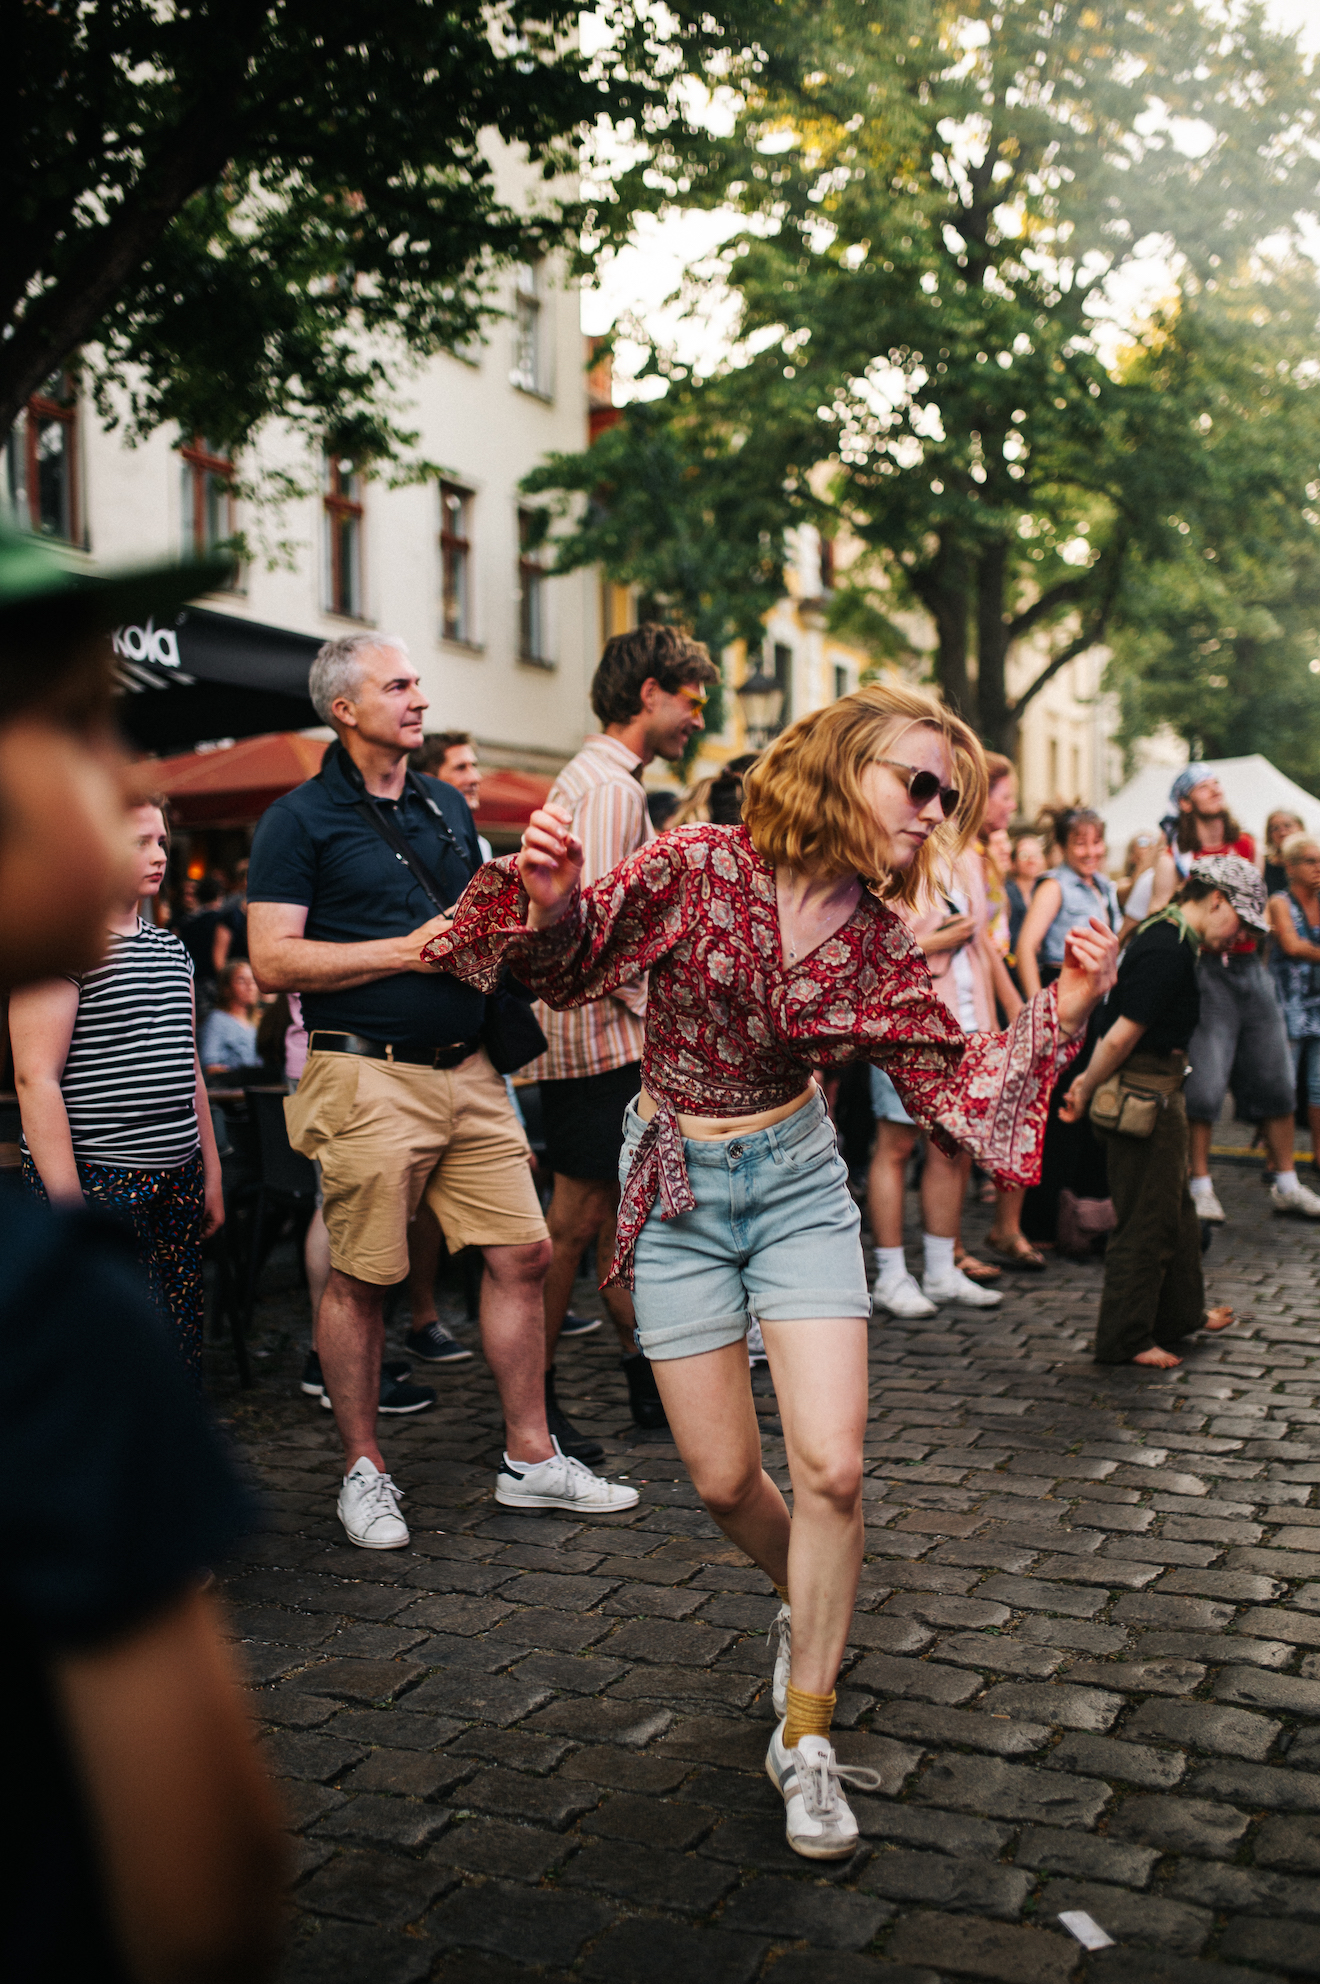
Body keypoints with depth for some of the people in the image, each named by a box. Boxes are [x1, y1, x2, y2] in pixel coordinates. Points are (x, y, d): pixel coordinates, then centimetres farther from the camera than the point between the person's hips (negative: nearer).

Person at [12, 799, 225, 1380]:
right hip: (99, 1180, -7)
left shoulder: (172, 948, 16)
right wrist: (69, 1205, -17)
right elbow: (36, 1078, -13)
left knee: (182, 1354, 7)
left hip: (175, 1180, 7)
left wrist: (211, 1175, 21)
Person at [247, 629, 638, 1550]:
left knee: (523, 1252, 4)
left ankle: (531, 1456, 18)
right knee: (361, 1278, 2)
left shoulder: (448, 807, 17)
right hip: (369, 1075, -6)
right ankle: (364, 1471, 19)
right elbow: (275, 959, -10)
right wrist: (406, 951, -14)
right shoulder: (300, 819, -2)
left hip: (467, 1067, 6)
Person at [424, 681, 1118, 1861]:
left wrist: (1059, 1013, -14)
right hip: (677, 1192, -2)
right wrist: (551, 903, -30)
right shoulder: (702, 867, -13)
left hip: (798, 1187, 2)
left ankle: (806, 1736, 10)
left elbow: (953, 1088, -3)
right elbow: (572, 965, -9)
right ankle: (810, 1605, 39)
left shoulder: (881, 946, -3)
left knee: (830, 1467, -9)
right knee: (724, 1480, 4)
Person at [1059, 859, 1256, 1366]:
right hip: (1146, 1100, -10)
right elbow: (1122, 1037, -23)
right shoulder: (1170, 952, -23)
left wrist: (1088, 1082, 14)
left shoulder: (1162, 933, 11)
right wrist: (1086, 1092, -11)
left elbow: (1119, 1036, 15)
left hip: (1157, 1095, 10)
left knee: (1174, 1209, 23)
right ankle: (1125, 1339, 13)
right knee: (1146, 1221, 1)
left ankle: (1180, 1314, 39)